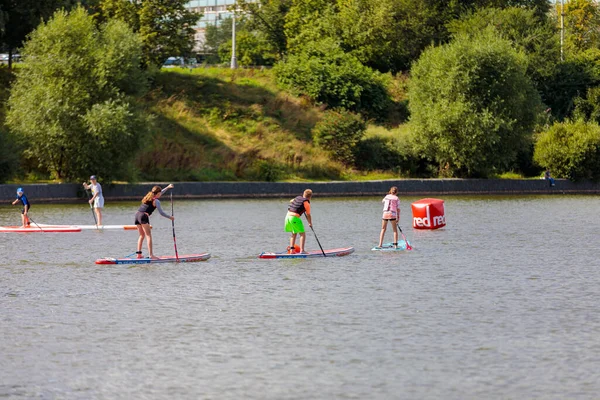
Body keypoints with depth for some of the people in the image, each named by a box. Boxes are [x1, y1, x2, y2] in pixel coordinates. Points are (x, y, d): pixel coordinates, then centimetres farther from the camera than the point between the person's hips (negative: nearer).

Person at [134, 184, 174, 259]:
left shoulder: (148, 197, 23)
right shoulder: (156, 201, -1)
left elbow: (159, 194, 40)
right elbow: (161, 213, -4)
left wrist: (167, 187, 45)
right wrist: (170, 217, 9)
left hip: (137, 214, 8)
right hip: (144, 216, -8)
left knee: (142, 235, 17)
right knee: (148, 235, -8)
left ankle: (139, 253, 11)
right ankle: (151, 255, -15)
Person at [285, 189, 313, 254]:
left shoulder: (297, 197, 16)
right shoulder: (306, 202, -5)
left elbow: (291, 201, 38)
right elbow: (308, 215, -3)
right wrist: (310, 223, 9)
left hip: (288, 215, 8)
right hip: (294, 217, -8)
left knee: (294, 234, 23)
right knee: (302, 234, -2)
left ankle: (291, 249, 20)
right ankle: (302, 250, -11)